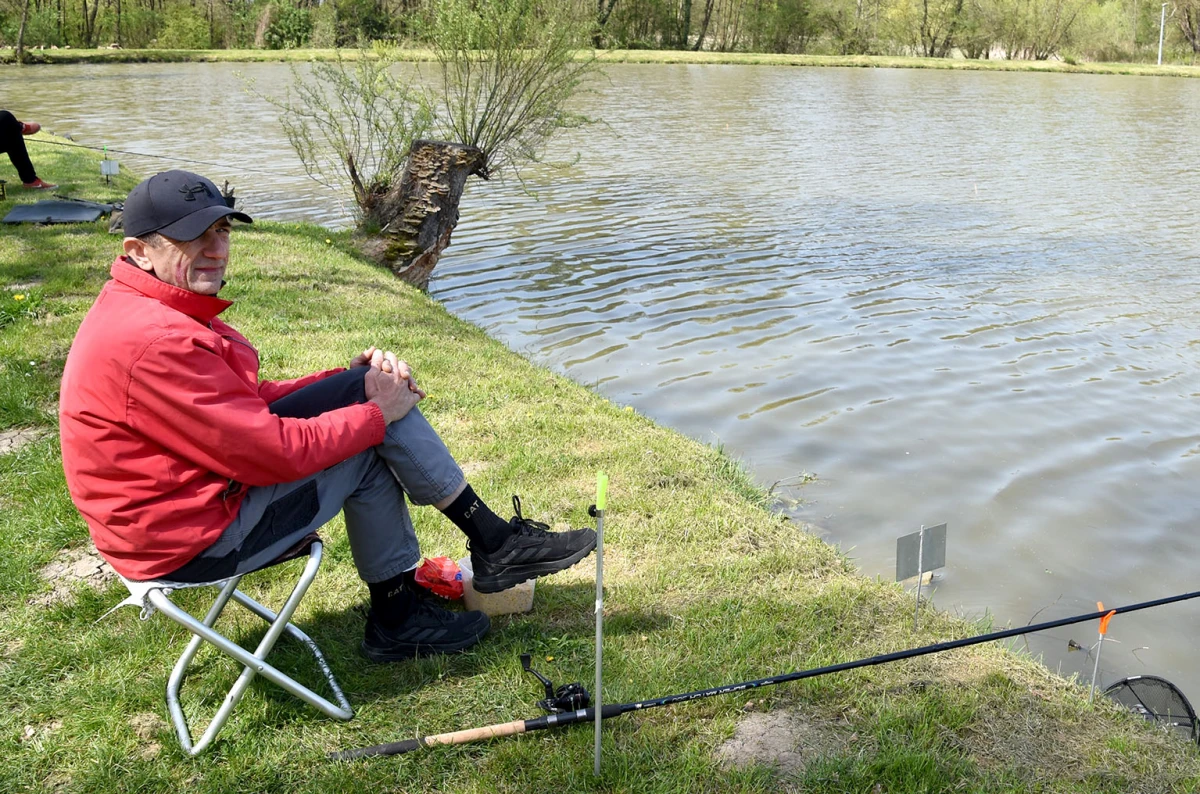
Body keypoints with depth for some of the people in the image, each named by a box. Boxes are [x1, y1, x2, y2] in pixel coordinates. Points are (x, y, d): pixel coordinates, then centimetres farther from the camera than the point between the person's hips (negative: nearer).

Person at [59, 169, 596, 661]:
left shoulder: (160, 313, 8)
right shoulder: (156, 343, -27)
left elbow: (251, 404, 11)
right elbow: (275, 451, -26)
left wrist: (354, 383, -3)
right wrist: (375, 413, -12)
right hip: (187, 543, -10)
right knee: (366, 452, -8)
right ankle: (496, 546, 13)